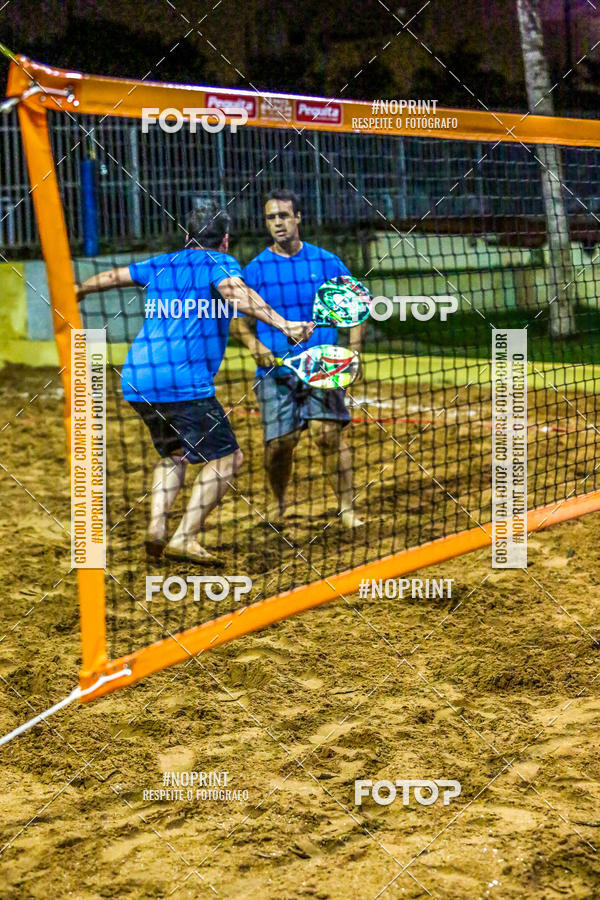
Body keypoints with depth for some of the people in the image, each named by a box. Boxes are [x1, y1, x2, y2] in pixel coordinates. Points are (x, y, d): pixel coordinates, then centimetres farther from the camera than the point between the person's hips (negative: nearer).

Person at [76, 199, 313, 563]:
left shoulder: (162, 264, 21)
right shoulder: (220, 263, 3)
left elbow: (112, 276, 36)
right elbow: (235, 291, -19)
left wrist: (79, 290, 56)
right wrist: (283, 324, -31)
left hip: (135, 379, 7)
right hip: (183, 381, -7)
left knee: (175, 452, 26)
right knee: (226, 457, 0)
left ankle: (156, 527, 8)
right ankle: (184, 539, -10)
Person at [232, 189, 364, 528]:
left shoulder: (326, 262, 4)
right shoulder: (256, 269, 4)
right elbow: (238, 319, 7)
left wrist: (353, 354, -1)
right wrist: (254, 345, -13)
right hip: (275, 370, 0)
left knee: (328, 431, -15)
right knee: (279, 443, -4)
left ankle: (347, 508, -5)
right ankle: (279, 507, 22)